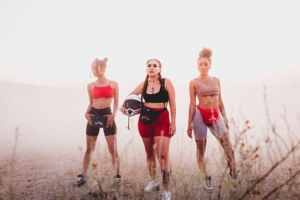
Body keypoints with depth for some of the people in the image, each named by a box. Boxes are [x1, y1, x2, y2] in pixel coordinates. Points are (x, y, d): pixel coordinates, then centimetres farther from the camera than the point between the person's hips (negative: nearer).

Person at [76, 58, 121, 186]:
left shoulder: (113, 84, 0)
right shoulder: (90, 85, 6)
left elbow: (116, 103, 5)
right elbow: (90, 103, 13)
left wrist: (114, 114, -11)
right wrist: (86, 113, -5)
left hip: (107, 115, -2)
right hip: (93, 115, 2)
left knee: (113, 149, 0)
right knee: (89, 149, 8)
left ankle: (117, 175, 14)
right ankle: (82, 176, 14)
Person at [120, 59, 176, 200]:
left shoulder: (166, 82, -5)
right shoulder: (143, 84, 5)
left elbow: (172, 104, -4)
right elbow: (131, 97, 17)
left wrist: (173, 122, -7)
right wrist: (123, 106, -3)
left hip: (162, 119, -4)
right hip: (145, 119, 4)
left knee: (163, 155, -12)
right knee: (150, 153, 15)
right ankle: (153, 181, 34)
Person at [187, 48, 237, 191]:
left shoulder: (216, 80, 9)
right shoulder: (194, 82, -2)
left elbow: (220, 101, 13)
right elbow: (192, 104, -3)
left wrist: (225, 119, 11)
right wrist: (189, 124, -5)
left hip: (216, 115, 3)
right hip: (200, 115, -3)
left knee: (228, 145, -11)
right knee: (201, 148, 4)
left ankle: (233, 174, 0)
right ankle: (207, 179, 16)